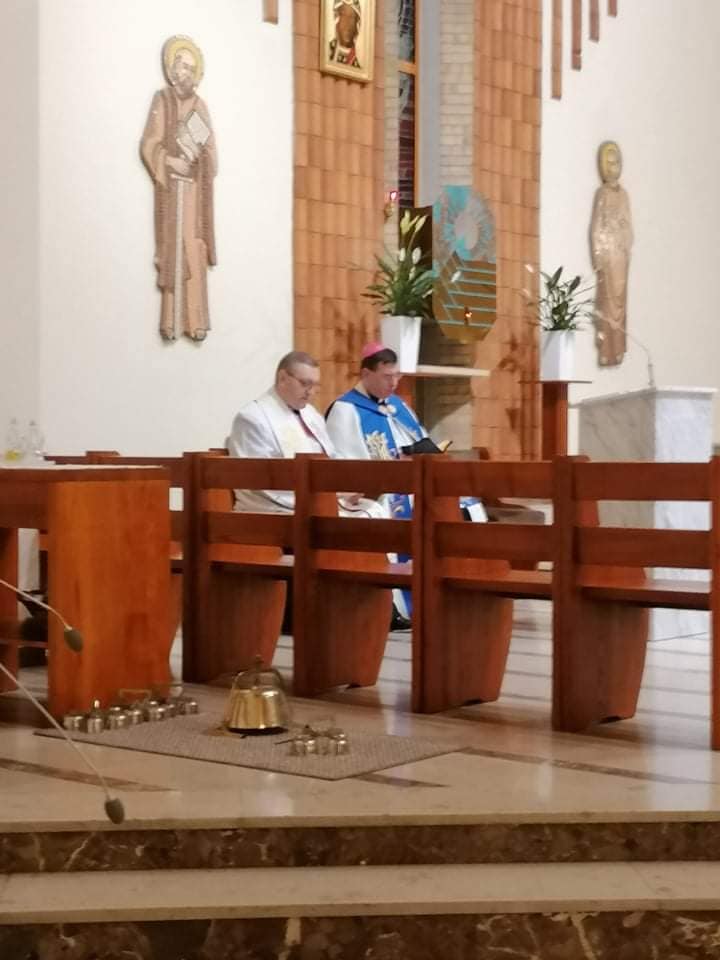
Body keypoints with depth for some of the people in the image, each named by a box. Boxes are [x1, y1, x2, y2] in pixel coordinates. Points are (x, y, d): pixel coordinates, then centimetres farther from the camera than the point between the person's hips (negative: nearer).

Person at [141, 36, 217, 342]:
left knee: (193, 250, -2)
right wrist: (170, 161, -17)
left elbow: (211, 154, 13)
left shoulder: (200, 106, 15)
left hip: (194, 188, 3)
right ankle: (171, 321, -6)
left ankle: (194, 320, -2)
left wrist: (200, 152, -8)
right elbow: (149, 145, -3)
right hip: (170, 186, -3)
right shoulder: (162, 100, 5)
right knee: (171, 247, -6)